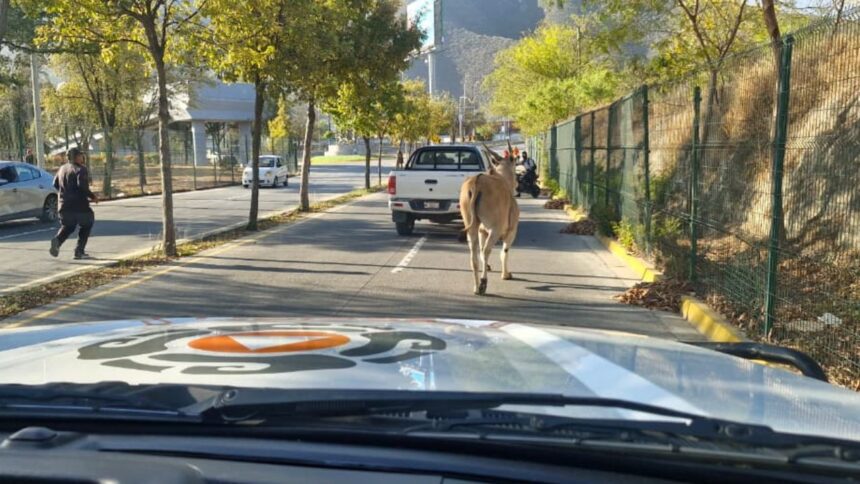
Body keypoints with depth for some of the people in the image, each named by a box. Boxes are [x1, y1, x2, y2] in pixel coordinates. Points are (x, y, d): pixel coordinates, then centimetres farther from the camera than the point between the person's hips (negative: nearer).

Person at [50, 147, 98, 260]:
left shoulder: (62, 169, 13)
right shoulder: (80, 169, -10)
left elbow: (55, 184, 19)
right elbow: (82, 186, -24)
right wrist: (92, 196, -14)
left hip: (64, 204, 6)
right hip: (79, 204, -6)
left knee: (68, 226, 18)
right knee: (86, 225, 13)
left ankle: (57, 240, -14)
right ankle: (79, 251, 6)